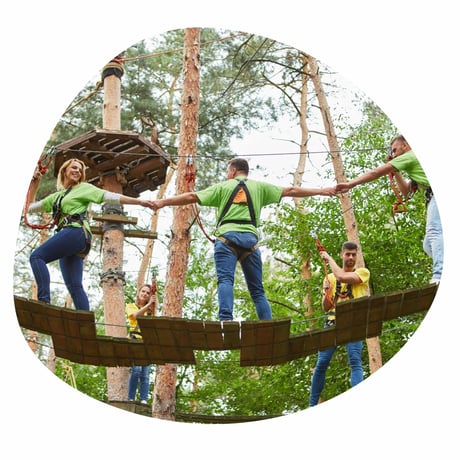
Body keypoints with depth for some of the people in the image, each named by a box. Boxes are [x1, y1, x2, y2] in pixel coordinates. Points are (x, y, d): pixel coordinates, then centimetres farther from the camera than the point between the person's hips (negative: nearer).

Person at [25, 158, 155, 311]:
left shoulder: (83, 188, 13)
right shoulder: (56, 197, 30)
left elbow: (110, 197, 5)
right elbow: (29, 207, 32)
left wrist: (139, 201, -2)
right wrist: (33, 185, 23)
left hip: (76, 231, -6)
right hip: (67, 237, 6)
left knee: (37, 257, -19)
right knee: (74, 286, -5)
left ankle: (44, 301, -31)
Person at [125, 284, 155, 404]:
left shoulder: (150, 310, 24)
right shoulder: (131, 306, 16)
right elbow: (136, 315, -8)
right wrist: (148, 304, -12)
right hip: (135, 340, -3)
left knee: (146, 372, -7)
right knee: (136, 369, -21)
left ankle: (144, 400, -11)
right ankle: (131, 398, -18)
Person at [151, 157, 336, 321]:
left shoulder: (222, 187, 17)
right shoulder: (259, 187, 21)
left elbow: (192, 197, 11)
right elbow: (290, 191, 20)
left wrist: (162, 202, 15)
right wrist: (321, 191, 25)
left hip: (227, 236, -2)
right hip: (250, 238, 2)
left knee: (225, 280, -13)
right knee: (257, 289, 7)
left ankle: (226, 320, -34)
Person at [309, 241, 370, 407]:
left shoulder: (363, 272, 6)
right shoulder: (330, 277, 16)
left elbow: (341, 276, -14)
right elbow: (325, 307, 15)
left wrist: (329, 258, -1)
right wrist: (326, 292, -6)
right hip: (332, 322, 3)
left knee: (355, 361, -17)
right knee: (321, 363, -1)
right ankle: (312, 404, 7)